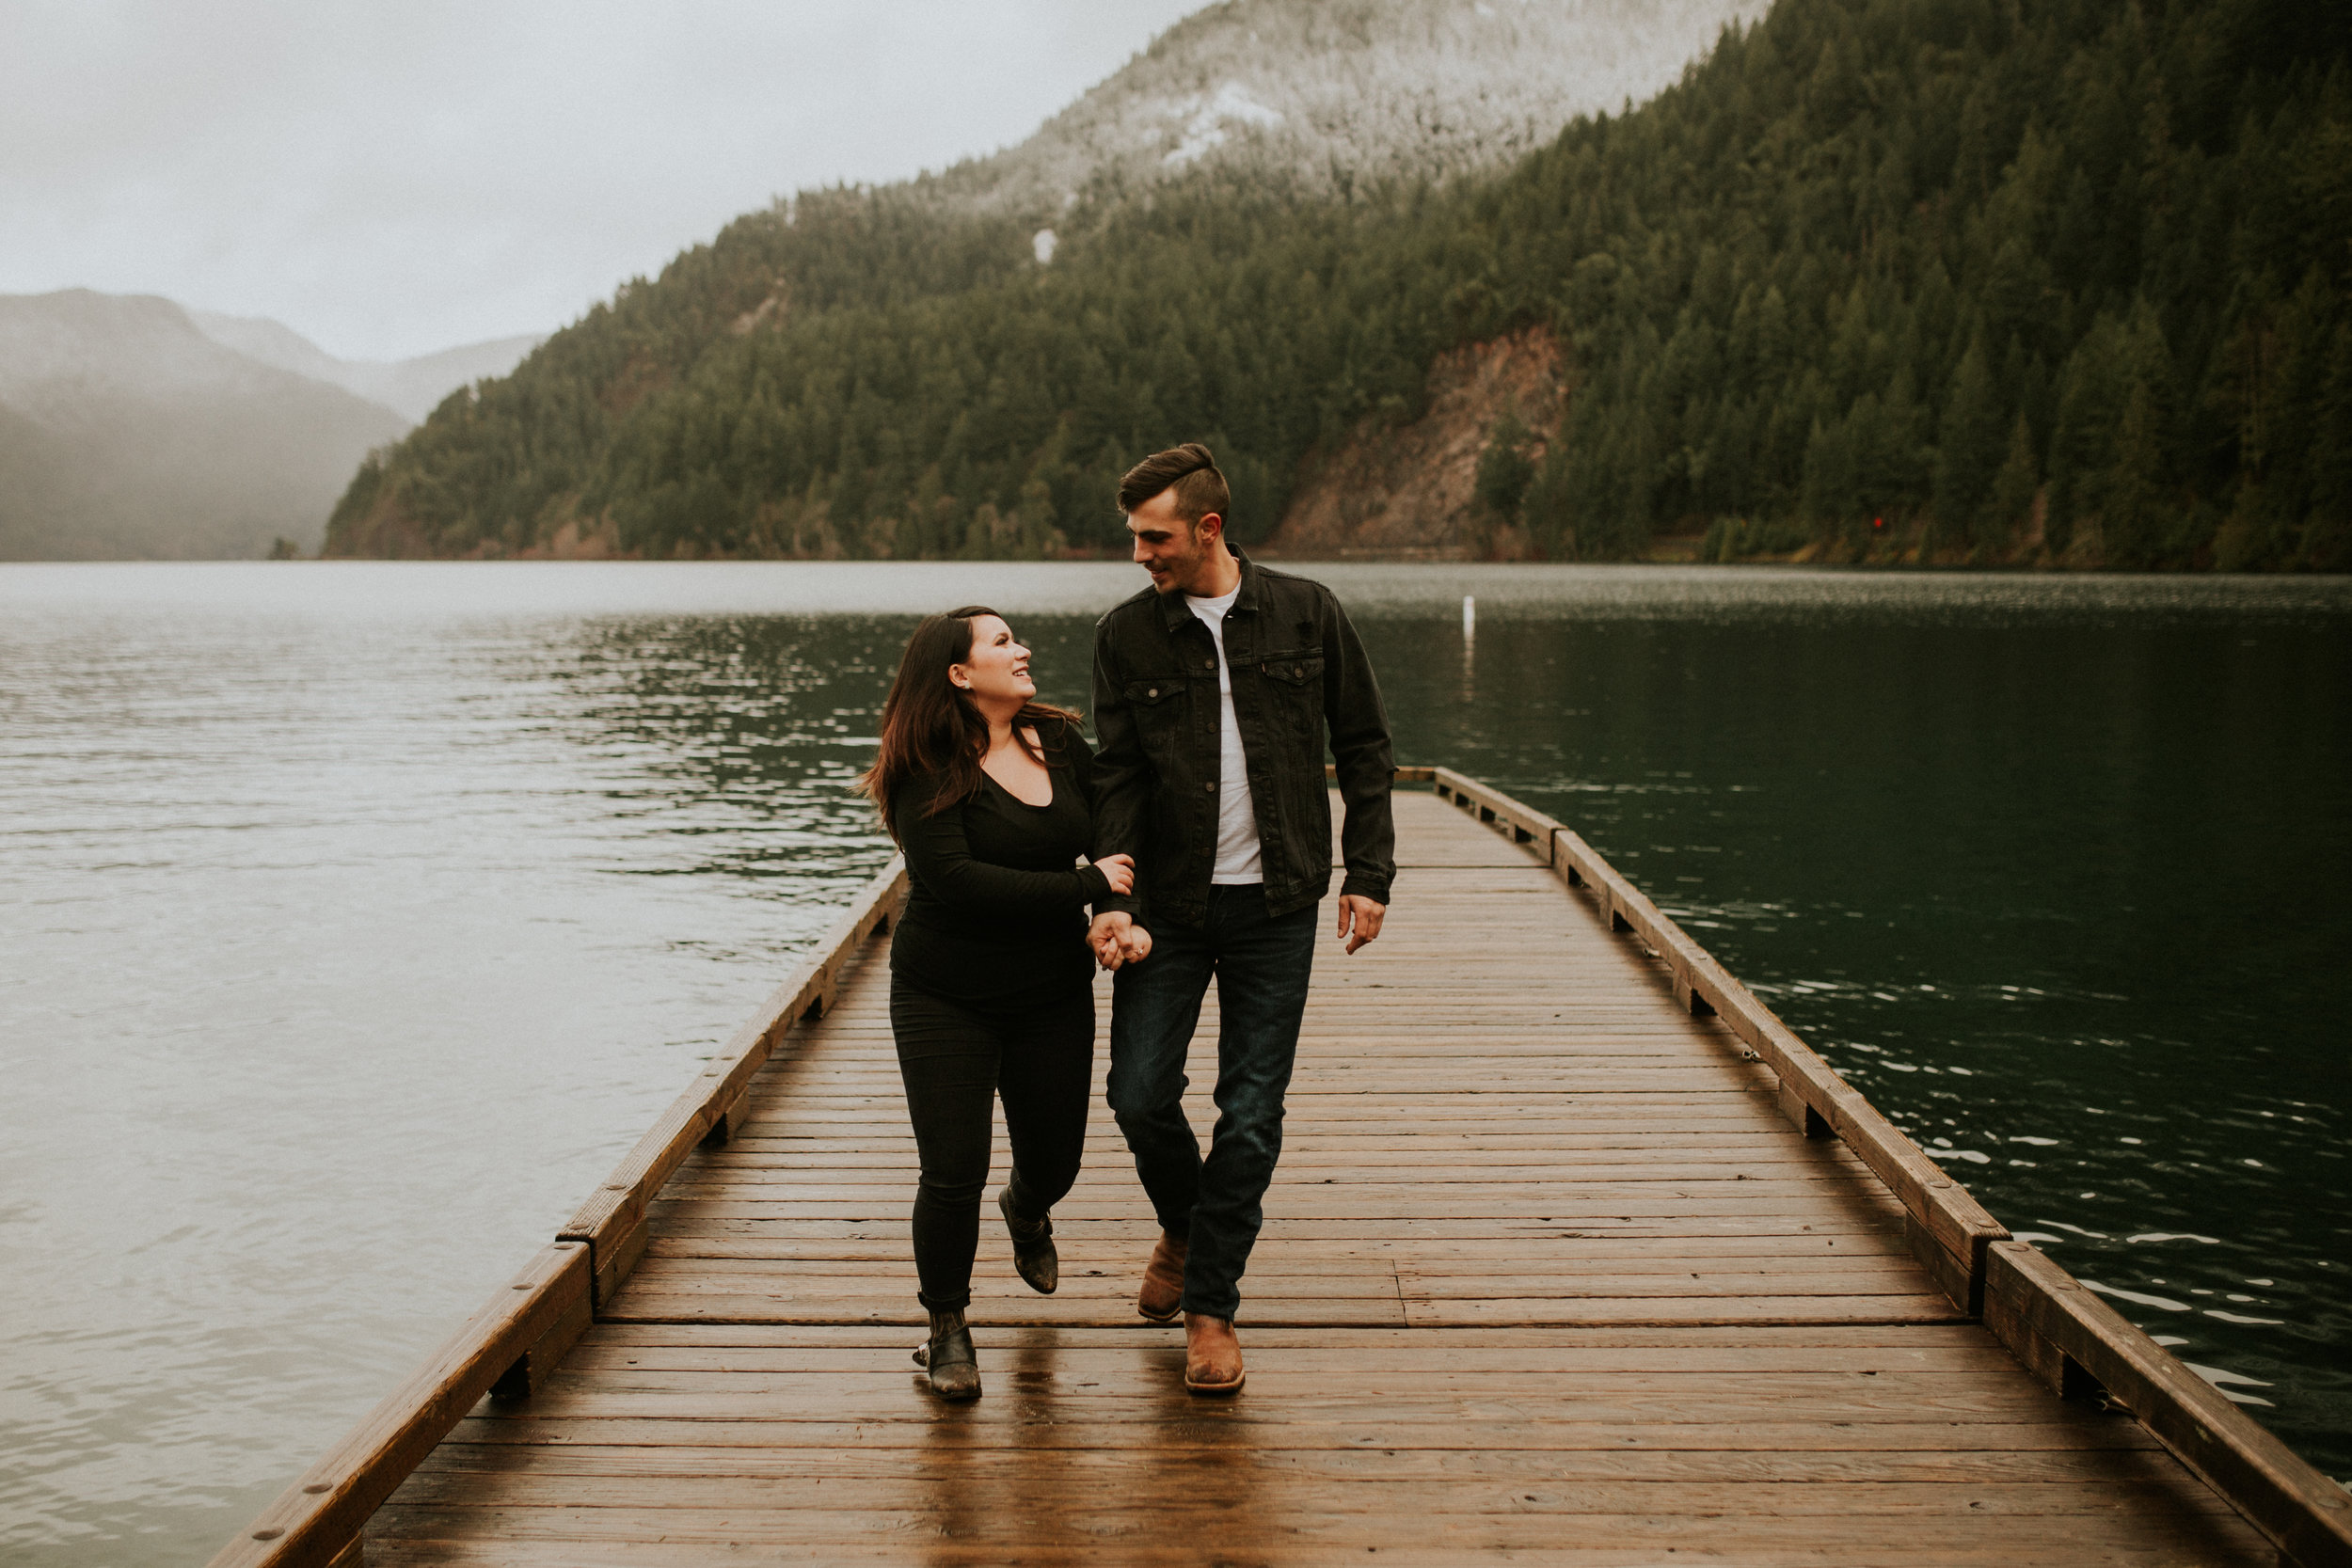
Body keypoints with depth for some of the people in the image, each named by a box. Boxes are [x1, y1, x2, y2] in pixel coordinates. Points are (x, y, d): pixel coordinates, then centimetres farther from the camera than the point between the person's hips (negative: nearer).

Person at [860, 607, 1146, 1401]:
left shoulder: (1061, 742, 1)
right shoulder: (928, 773, -15)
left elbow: (1114, 845, 5)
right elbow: (955, 881, -25)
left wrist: (1123, 920, -16)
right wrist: (1088, 887, -23)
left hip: (1054, 996, 5)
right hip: (946, 1000, -4)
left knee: (1055, 1161, 13)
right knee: (953, 1175, -6)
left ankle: (1026, 1212, 51)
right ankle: (947, 1325, 19)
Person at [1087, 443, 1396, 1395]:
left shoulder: (1307, 614, -1)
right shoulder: (1126, 635, 0)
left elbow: (1363, 747, 6)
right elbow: (1118, 774, -3)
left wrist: (1368, 873, -1)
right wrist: (1111, 898, -15)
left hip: (1276, 907, -1)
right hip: (1169, 905, 1)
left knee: (1251, 1115, 0)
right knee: (1140, 1093, -1)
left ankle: (1211, 1303, 15)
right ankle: (1182, 1229, 31)